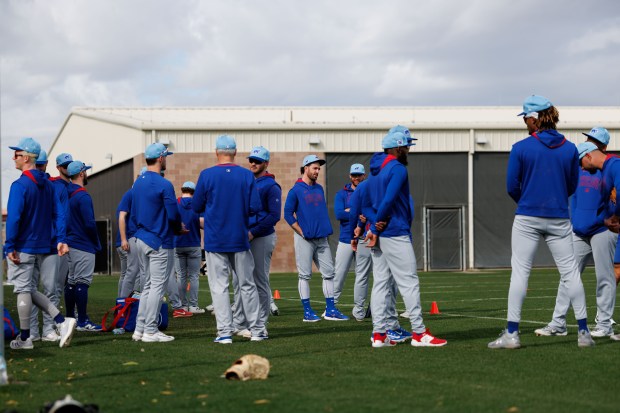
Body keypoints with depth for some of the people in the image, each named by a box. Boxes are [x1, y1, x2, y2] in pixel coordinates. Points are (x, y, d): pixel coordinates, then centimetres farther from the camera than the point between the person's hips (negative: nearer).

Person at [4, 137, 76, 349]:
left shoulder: (19, 185, -14)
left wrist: (9, 246, -16)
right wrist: (61, 239, 5)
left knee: (23, 290, 1)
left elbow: (13, 218, -19)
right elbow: (59, 214, 8)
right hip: (43, 247, 8)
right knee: (28, 290, 16)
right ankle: (62, 321, 2)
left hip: (23, 247, -7)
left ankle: (24, 338, 7)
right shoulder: (48, 185, 10)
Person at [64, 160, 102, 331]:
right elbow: (90, 223, -19)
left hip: (70, 244, 9)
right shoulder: (83, 196, -16)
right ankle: (82, 321, -8)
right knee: (82, 282, -7)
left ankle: (70, 317, 21)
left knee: (71, 282, 14)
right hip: (84, 246, -9)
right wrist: (97, 244, -7)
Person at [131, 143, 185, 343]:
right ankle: (150, 331, -2)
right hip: (160, 242, -8)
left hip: (141, 238, 8)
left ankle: (140, 329, 14)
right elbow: (173, 214, -17)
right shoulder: (164, 184, -16)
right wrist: (179, 228, 3)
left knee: (148, 285, 15)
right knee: (158, 286, -3)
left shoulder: (138, 183, 9)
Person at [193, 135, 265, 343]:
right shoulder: (247, 175, -3)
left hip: (215, 240, -2)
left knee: (219, 286, 1)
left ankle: (225, 332, -3)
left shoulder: (207, 175, -7)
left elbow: (196, 207, -1)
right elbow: (255, 207, -6)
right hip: (240, 240, 2)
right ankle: (257, 329, 14)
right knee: (247, 285, 11)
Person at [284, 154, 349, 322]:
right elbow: (288, 214, -6)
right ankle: (307, 311, 2)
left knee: (329, 273, 3)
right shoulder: (296, 190, -4)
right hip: (305, 239, -6)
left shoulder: (319, 189, 15)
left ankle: (330, 310, 7)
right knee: (305, 275, -2)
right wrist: (301, 232, -10)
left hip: (321, 239, 6)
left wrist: (326, 230, 11)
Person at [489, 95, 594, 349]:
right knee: (570, 272, 6)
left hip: (527, 219, -2)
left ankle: (512, 333, -1)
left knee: (520, 272, 1)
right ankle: (584, 332, 7)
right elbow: (572, 186, 10)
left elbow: (512, 187, -2)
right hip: (559, 219, 2)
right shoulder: (569, 149, 2)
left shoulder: (521, 148, -7)